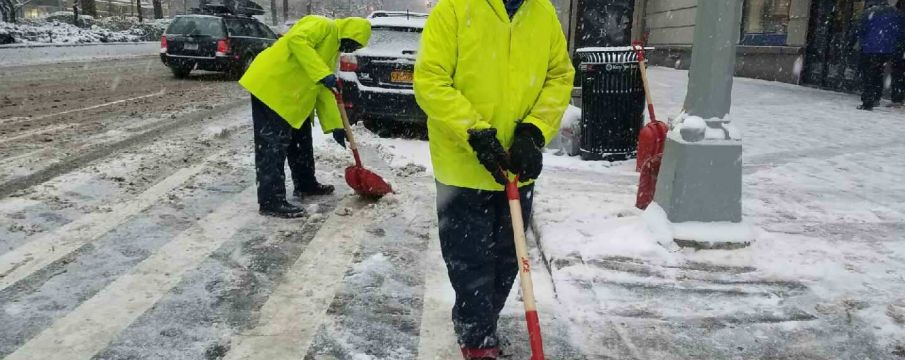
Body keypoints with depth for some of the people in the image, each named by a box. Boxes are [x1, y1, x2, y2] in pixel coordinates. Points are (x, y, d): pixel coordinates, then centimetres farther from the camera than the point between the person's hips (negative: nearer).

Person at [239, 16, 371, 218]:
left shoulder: (332, 52, 21)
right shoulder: (324, 26, -7)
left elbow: (324, 92, 20)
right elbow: (297, 40, -26)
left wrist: (335, 125, 16)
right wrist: (323, 74, -30)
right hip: (270, 87, -10)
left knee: (301, 140, 19)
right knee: (273, 146, -9)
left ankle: (305, 185, 34)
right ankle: (271, 202, -6)